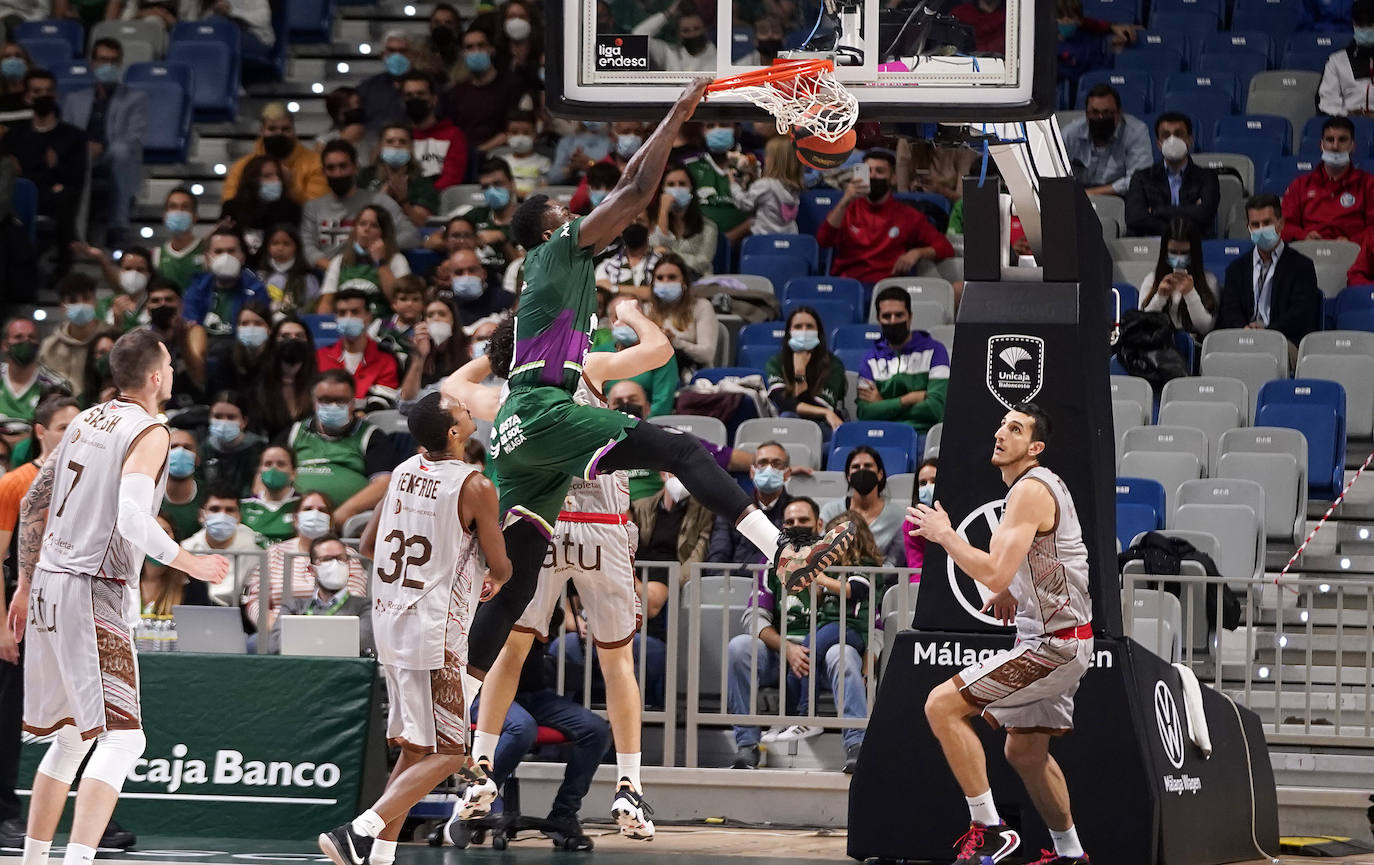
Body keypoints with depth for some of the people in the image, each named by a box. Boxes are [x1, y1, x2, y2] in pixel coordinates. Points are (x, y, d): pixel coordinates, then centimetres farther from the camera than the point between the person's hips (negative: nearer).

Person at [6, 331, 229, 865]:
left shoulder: (86, 421, 15)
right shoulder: (148, 433, -10)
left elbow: (34, 505, 19)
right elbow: (130, 519, -24)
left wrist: (25, 586, 26)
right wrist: (189, 564, -14)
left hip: (49, 582, 9)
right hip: (91, 595, -9)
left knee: (71, 736, 20)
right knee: (121, 739, -12)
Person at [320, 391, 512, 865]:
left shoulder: (403, 472, 7)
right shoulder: (475, 486, -13)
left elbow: (368, 545, 16)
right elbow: (500, 567, -4)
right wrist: (495, 580, 20)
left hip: (389, 624, 8)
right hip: (434, 630, -8)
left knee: (414, 749, 16)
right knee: (444, 754, -4)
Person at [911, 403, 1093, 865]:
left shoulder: (1031, 490, -18)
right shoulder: (1044, 484, 15)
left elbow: (994, 573, -27)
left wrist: (944, 535, -14)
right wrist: (1014, 590, 19)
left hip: (1054, 643, -11)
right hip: (1056, 640, 11)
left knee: (942, 705, -13)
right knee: (1025, 750, 23)